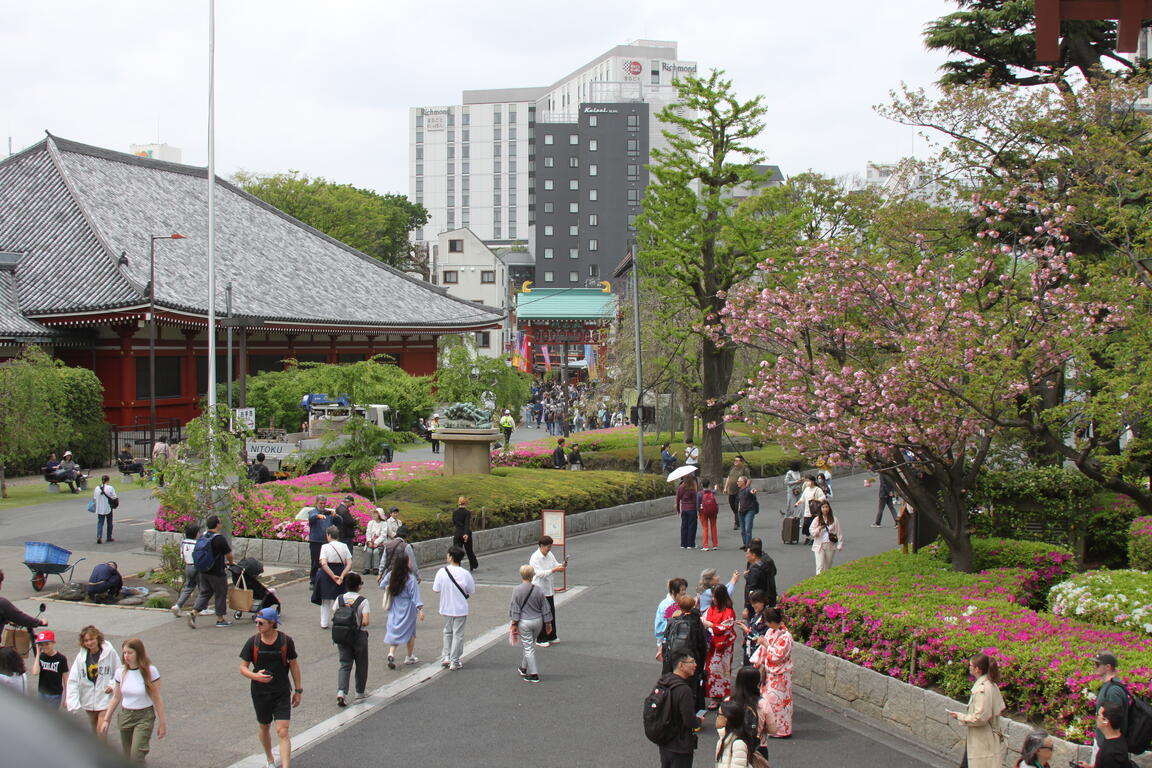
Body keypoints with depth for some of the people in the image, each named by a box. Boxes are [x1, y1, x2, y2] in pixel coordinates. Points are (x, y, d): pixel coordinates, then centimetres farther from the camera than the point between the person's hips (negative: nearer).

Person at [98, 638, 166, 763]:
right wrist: (106, 719, 9)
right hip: (125, 716, 5)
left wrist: (162, 723, -4)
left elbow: (157, 699, -7)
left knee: (136, 755, -18)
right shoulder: (121, 672, -1)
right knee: (128, 758, 8)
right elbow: (116, 698, 10)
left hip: (145, 717, -5)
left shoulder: (150, 671, -12)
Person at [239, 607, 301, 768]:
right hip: (260, 693, 2)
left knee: (283, 732, -10)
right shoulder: (252, 642, -6)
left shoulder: (286, 641, -7)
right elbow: (243, 668, -2)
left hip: (282, 693, -2)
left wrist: (298, 690, 5)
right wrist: (255, 676, -23)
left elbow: (294, 665, 4)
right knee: (264, 727, 18)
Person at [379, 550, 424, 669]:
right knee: (410, 632, 13)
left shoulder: (390, 575, -5)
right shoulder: (410, 578, -17)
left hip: (394, 607, 3)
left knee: (393, 630, 7)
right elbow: (415, 595, -17)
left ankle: (391, 653, -16)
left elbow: (382, 585, 11)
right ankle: (409, 657, 23)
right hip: (407, 608, -3)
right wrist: (420, 609, -16)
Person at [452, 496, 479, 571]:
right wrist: (466, 534, -34)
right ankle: (473, 566, 35)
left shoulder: (454, 513, 2)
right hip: (466, 534, -2)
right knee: (469, 551, 17)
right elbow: (467, 524, -24)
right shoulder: (467, 512, -11)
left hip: (457, 534, 2)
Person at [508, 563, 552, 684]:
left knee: (528, 648, 2)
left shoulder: (517, 590, -13)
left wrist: (514, 624, -5)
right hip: (538, 621, 4)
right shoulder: (538, 590, -4)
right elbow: (545, 609, 2)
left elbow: (515, 609, -11)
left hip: (524, 622, -4)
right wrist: (548, 623, 11)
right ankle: (524, 668, 35)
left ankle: (534, 675, -1)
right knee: (529, 645, 22)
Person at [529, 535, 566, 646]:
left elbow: (556, 564, 10)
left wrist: (562, 566, -13)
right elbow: (540, 573, -25)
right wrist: (554, 570, -33)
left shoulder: (550, 555, 5)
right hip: (539, 590, -7)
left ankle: (551, 637, 26)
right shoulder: (535, 558, -18)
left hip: (549, 589, 7)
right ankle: (540, 640, 11)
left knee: (551, 613, 13)